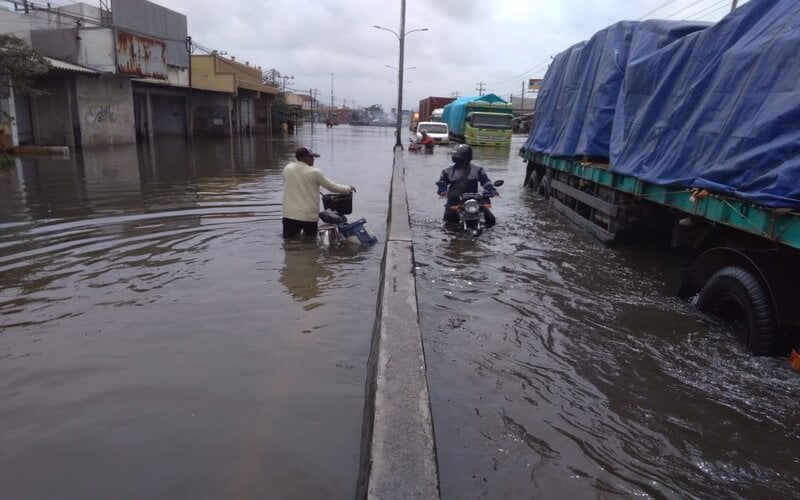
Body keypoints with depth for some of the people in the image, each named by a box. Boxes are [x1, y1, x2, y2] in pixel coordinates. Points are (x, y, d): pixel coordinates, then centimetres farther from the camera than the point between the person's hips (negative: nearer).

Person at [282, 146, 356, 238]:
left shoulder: (287, 169, 2)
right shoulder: (314, 172, -8)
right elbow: (332, 186, 0)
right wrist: (348, 188, 15)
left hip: (289, 214, 2)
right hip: (310, 216, -2)